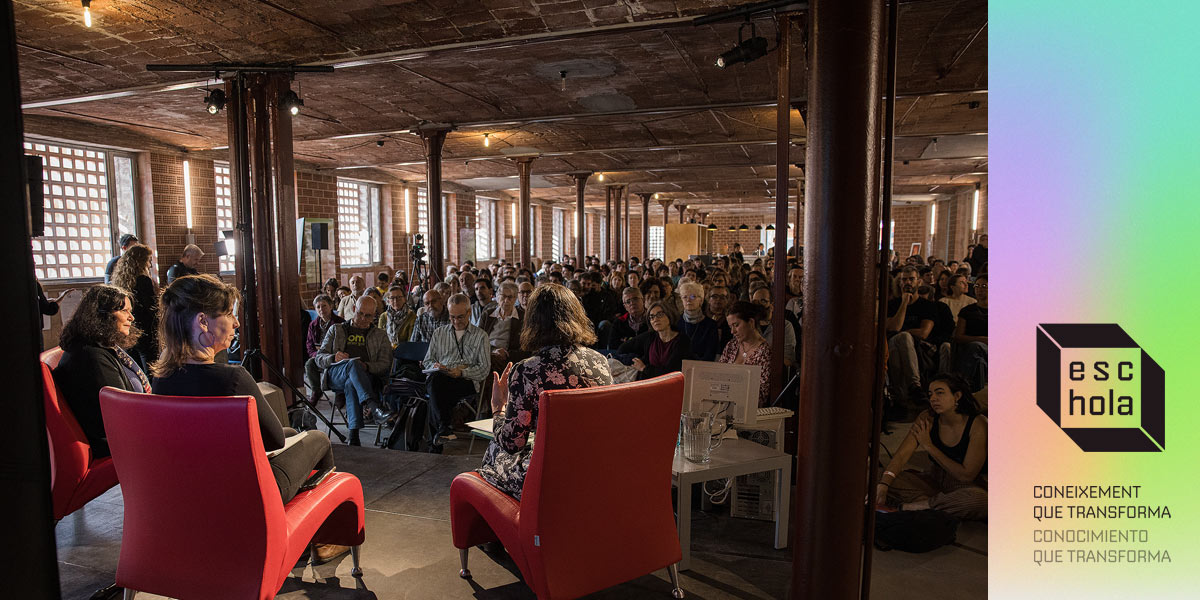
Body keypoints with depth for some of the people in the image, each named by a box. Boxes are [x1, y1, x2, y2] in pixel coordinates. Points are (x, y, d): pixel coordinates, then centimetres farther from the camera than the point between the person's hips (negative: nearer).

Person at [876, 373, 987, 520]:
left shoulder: (978, 424, -18)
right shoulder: (927, 419, -8)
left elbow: (966, 476, -19)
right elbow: (902, 455, -17)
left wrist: (929, 446, -16)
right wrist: (883, 485, -33)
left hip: (968, 485, -3)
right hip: (934, 479, 3)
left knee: (980, 500, -39)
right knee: (888, 481, -18)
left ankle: (908, 507, -26)